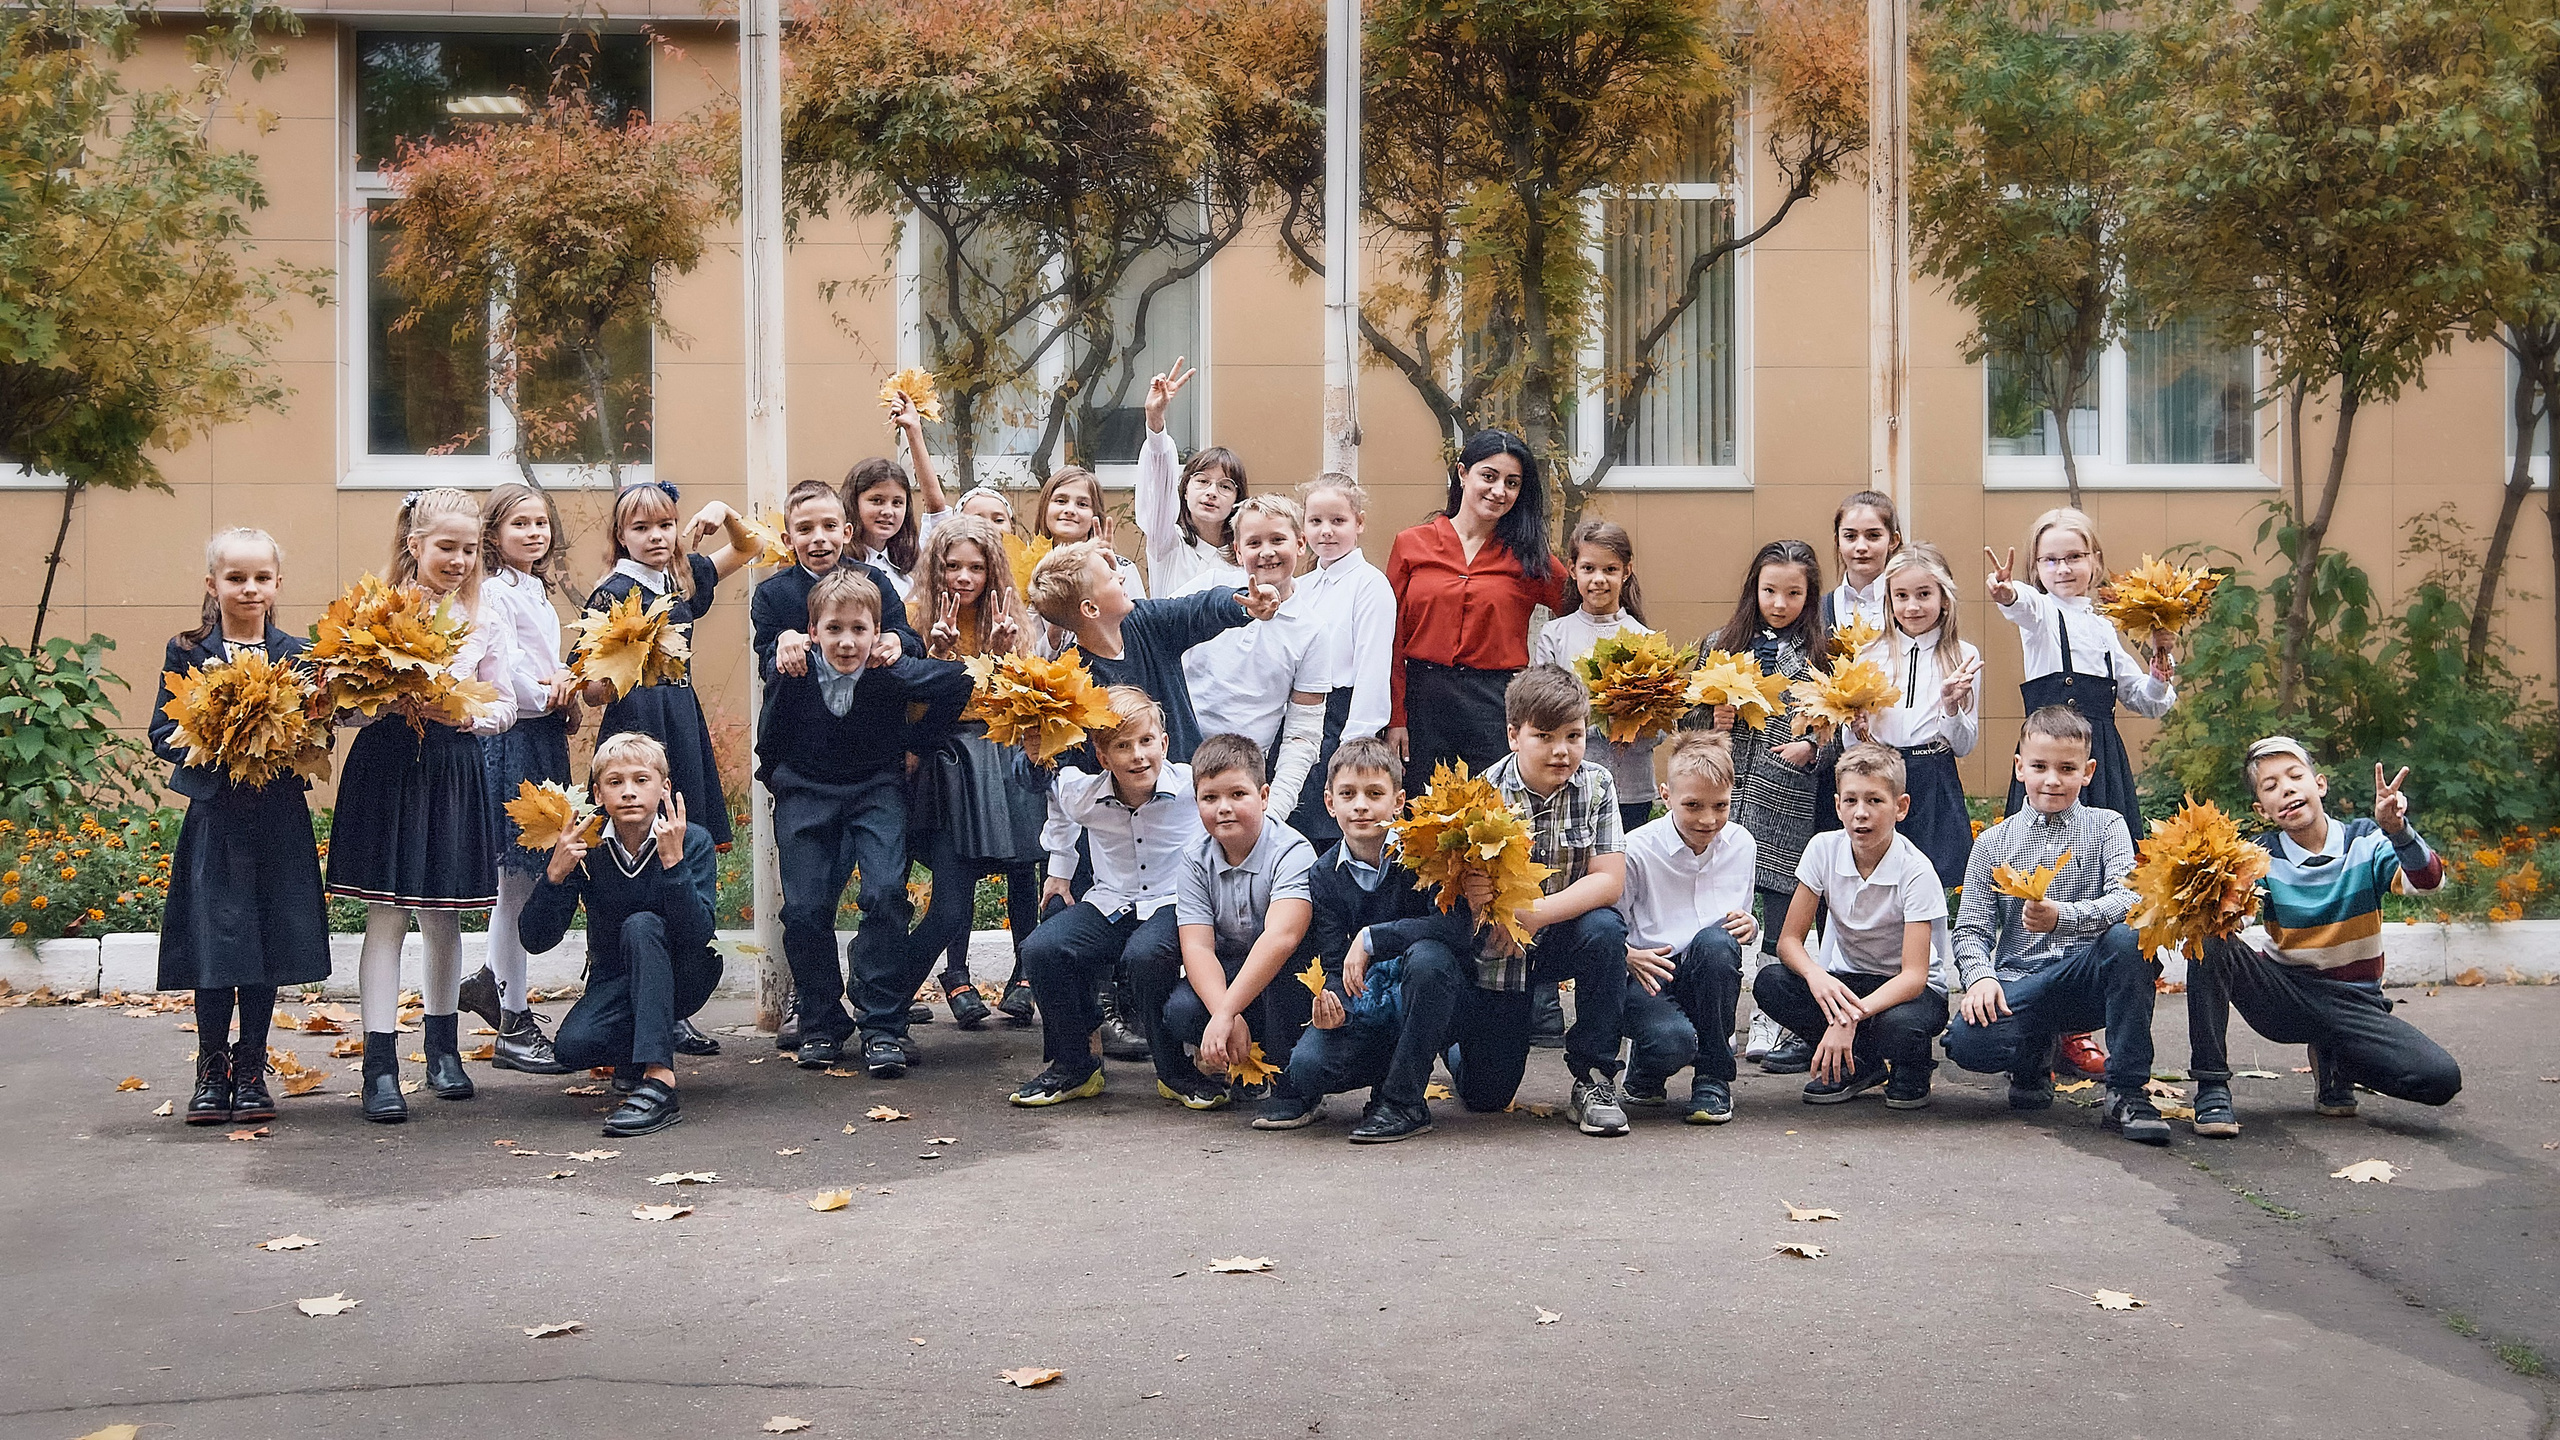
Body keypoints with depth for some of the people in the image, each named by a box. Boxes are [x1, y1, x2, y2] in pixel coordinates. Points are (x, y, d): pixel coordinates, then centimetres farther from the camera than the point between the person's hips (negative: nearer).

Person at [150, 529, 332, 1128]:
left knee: (269, 943, 5)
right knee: (215, 943, 0)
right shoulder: (187, 653, 3)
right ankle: (211, 1071, 15)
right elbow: (163, 733, 0)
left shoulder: (298, 655, 5)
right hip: (215, 817, -1)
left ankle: (251, 1070, 19)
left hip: (280, 821, 1)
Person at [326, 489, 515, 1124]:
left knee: (443, 919, 12)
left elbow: (502, 705, 9)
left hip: (454, 772, 3)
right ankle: (381, 1064, 1)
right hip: (387, 767, -3)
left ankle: (442, 1046, 29)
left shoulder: (485, 622, 6)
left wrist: (473, 715, -11)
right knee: (386, 918, -2)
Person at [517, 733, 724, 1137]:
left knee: (641, 925, -33)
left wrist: (673, 860, -37)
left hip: (681, 977, -2)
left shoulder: (693, 842, -15)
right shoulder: (584, 848, -10)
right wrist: (556, 873, -28)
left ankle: (659, 1081, -37)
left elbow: (697, 934, -27)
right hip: (614, 981, 2)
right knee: (572, 1045, -29)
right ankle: (636, 1054, 8)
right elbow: (536, 940, -13)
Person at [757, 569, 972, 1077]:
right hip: (806, 793, 1)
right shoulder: (789, 673, -15)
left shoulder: (891, 673, -20)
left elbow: (959, 681, -10)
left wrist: (917, 742, -3)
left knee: (886, 893, -20)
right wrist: (776, 778, 10)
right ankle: (821, 1025, 9)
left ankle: (884, 1028, -11)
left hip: (876, 791, -1)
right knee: (805, 908, -10)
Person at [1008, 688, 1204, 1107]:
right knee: (1041, 950, -21)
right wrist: (1059, 870, 24)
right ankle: (1073, 1066, 0)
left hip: (1175, 903, -4)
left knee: (1142, 957, -37)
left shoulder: (1193, 786, -16)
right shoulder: (1081, 793, -7)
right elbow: (1056, 794, 19)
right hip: (1109, 904, 4)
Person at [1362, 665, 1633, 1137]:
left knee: (1605, 930, -31)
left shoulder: (1596, 785, -10)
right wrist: (1467, 897, -44)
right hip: (1490, 951, -1)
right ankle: (1459, 1041, 31)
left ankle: (1594, 1080, -15)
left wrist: (1534, 914, -30)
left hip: (1557, 939, 1)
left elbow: (1609, 881, -18)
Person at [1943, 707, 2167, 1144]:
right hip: (2020, 984, 1)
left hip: (2089, 975, -1)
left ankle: (2126, 1093, -22)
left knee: (2130, 938, -34)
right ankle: (2034, 1057, 10)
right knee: (1967, 1041, -30)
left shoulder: (2107, 827, 7)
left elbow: (2127, 900, -12)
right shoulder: (1993, 843, 10)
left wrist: (2062, 916, -30)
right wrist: (1980, 976, -16)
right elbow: (1971, 929, 7)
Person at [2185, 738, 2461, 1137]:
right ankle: (2212, 1089, -22)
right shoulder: (2262, 857, -3)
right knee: (2213, 943, -29)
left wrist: (2397, 831, -40)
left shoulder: (2365, 840, -4)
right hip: (2284, 998, 0)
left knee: (2441, 1079, -24)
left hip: (2354, 1005, 0)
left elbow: (2428, 881, -21)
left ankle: (2334, 1060, 9)